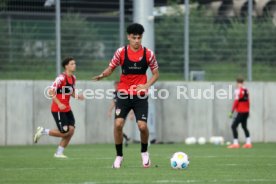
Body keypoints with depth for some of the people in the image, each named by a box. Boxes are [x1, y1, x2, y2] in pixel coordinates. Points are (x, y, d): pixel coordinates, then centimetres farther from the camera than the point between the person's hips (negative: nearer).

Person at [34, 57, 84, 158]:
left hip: (67, 109, 8)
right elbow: (51, 91, -20)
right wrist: (59, 104, -25)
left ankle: (59, 153, 9)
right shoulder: (61, 78, -17)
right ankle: (42, 131, 9)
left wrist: (77, 96, 0)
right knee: (65, 132, -11)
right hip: (58, 109, -8)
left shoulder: (73, 78, 9)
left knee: (71, 130, -2)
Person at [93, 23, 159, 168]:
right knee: (118, 124, -14)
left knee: (142, 126, -11)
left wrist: (147, 85, -10)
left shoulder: (148, 54, -2)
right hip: (123, 94, 0)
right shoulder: (121, 52, -3)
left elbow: (156, 74, 8)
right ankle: (119, 156, 4)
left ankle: (144, 153, 18)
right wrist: (103, 75, -17)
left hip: (140, 95, 0)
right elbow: (111, 68, 6)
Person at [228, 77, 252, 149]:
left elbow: (236, 102, -16)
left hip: (241, 112, -8)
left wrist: (232, 112, -14)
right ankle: (248, 143, 18)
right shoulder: (246, 90, 9)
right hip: (246, 112, 8)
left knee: (234, 126, -6)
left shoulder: (238, 90, -13)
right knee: (244, 127, 20)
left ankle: (235, 143, -13)